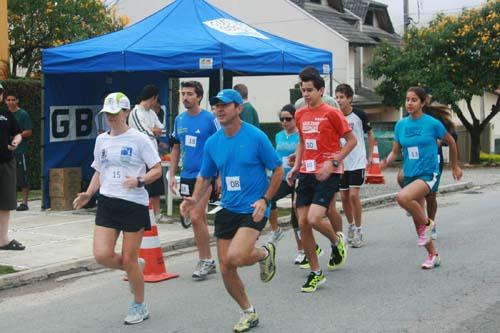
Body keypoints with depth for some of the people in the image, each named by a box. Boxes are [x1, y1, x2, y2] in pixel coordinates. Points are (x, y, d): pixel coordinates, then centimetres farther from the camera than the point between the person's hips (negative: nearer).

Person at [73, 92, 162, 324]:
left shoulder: (139, 139, -7)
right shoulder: (101, 140, 10)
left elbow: (157, 170, -6)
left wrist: (139, 181, -24)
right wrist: (88, 194, 4)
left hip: (134, 204, -5)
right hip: (107, 203, 5)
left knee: (129, 259, 0)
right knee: (102, 255, -9)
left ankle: (140, 307, 20)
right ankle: (136, 268, 24)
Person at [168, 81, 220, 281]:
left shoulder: (210, 119, -9)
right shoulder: (179, 120, 8)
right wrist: (171, 174, 12)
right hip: (186, 175, 6)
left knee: (195, 218, -13)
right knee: (200, 219, 11)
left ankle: (206, 260, 0)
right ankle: (206, 261, 20)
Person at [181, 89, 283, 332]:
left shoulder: (256, 137, -10)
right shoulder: (212, 143, 4)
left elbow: (278, 170, -4)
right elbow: (205, 176, 15)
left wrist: (265, 199, -15)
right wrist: (195, 199, -3)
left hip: (253, 209, -5)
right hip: (227, 210, 5)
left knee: (234, 257, -24)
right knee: (226, 268, 3)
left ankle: (264, 253, 11)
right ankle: (248, 313, 25)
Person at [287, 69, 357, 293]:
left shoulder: (331, 113, -8)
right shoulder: (300, 115, 10)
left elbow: (351, 140, -6)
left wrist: (333, 163, -15)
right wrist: (296, 167, 12)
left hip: (328, 174, -6)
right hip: (306, 173, 6)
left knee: (314, 219, -20)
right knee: (302, 223, 0)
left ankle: (336, 241, 14)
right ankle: (315, 273, 12)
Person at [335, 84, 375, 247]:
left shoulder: (359, 114, -7)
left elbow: (370, 135, 6)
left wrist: (370, 157, 4)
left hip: (357, 162, -3)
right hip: (340, 163, 3)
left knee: (354, 195, -10)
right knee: (344, 196, 7)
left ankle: (358, 230, 1)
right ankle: (351, 225, 27)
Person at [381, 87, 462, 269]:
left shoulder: (433, 123, -8)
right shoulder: (401, 125, 4)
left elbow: (450, 141, 7)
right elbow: (395, 151, 10)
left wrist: (455, 166, 17)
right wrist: (387, 161, -12)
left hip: (427, 174, -6)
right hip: (410, 175, 6)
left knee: (403, 197, -33)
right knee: (417, 221, 10)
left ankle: (427, 223, -7)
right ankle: (433, 255, 28)